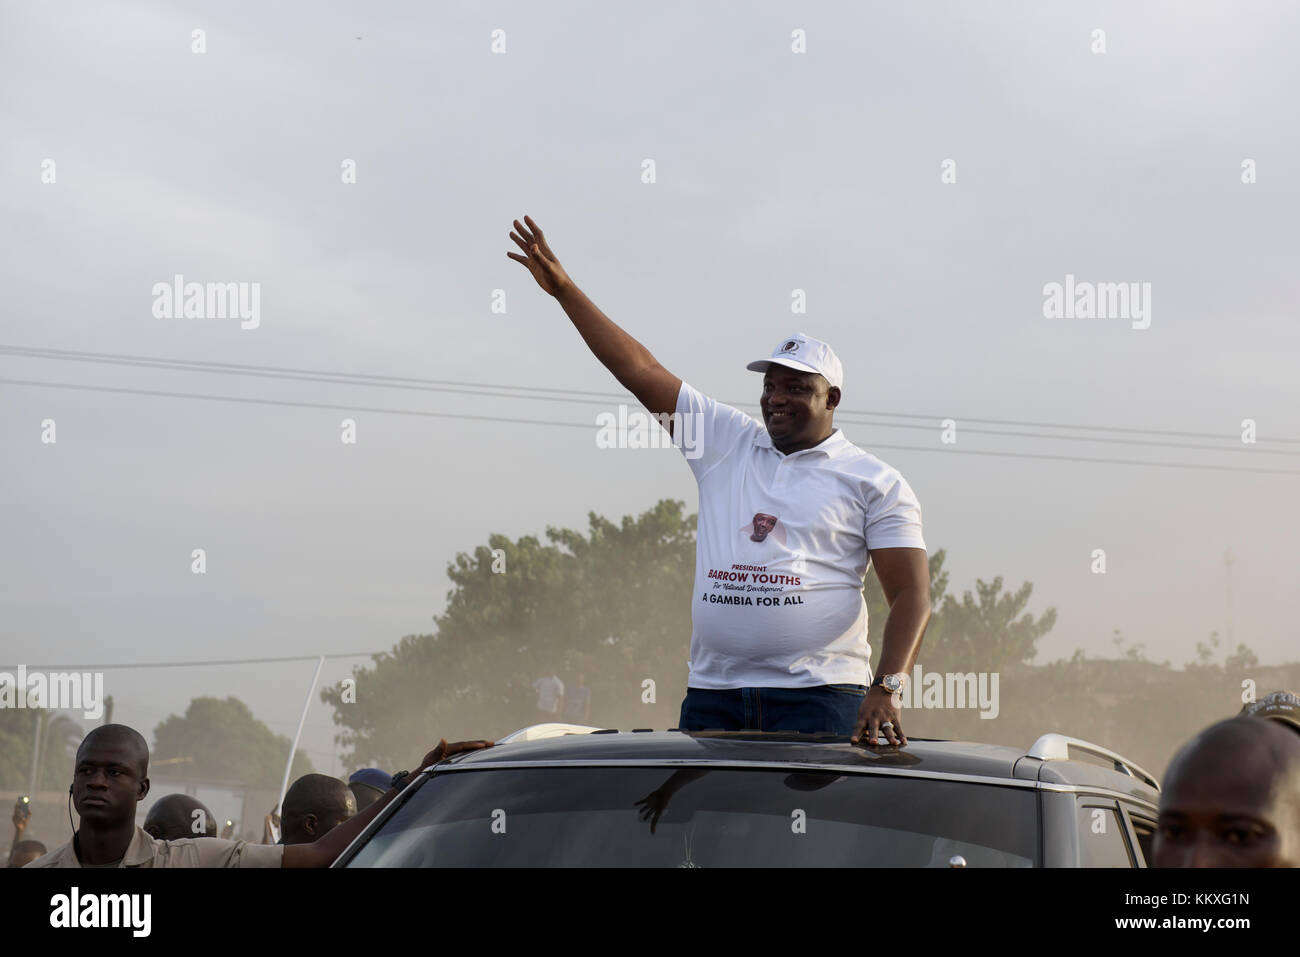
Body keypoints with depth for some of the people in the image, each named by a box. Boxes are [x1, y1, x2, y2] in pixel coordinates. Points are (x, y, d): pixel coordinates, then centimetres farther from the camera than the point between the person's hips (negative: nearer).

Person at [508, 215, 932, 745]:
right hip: (712, 696, 4)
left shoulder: (875, 482, 4)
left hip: (817, 699, -4)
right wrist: (564, 289, 9)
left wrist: (887, 691, -16)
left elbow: (912, 596, -2)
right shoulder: (725, 440, 15)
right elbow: (640, 371, 14)